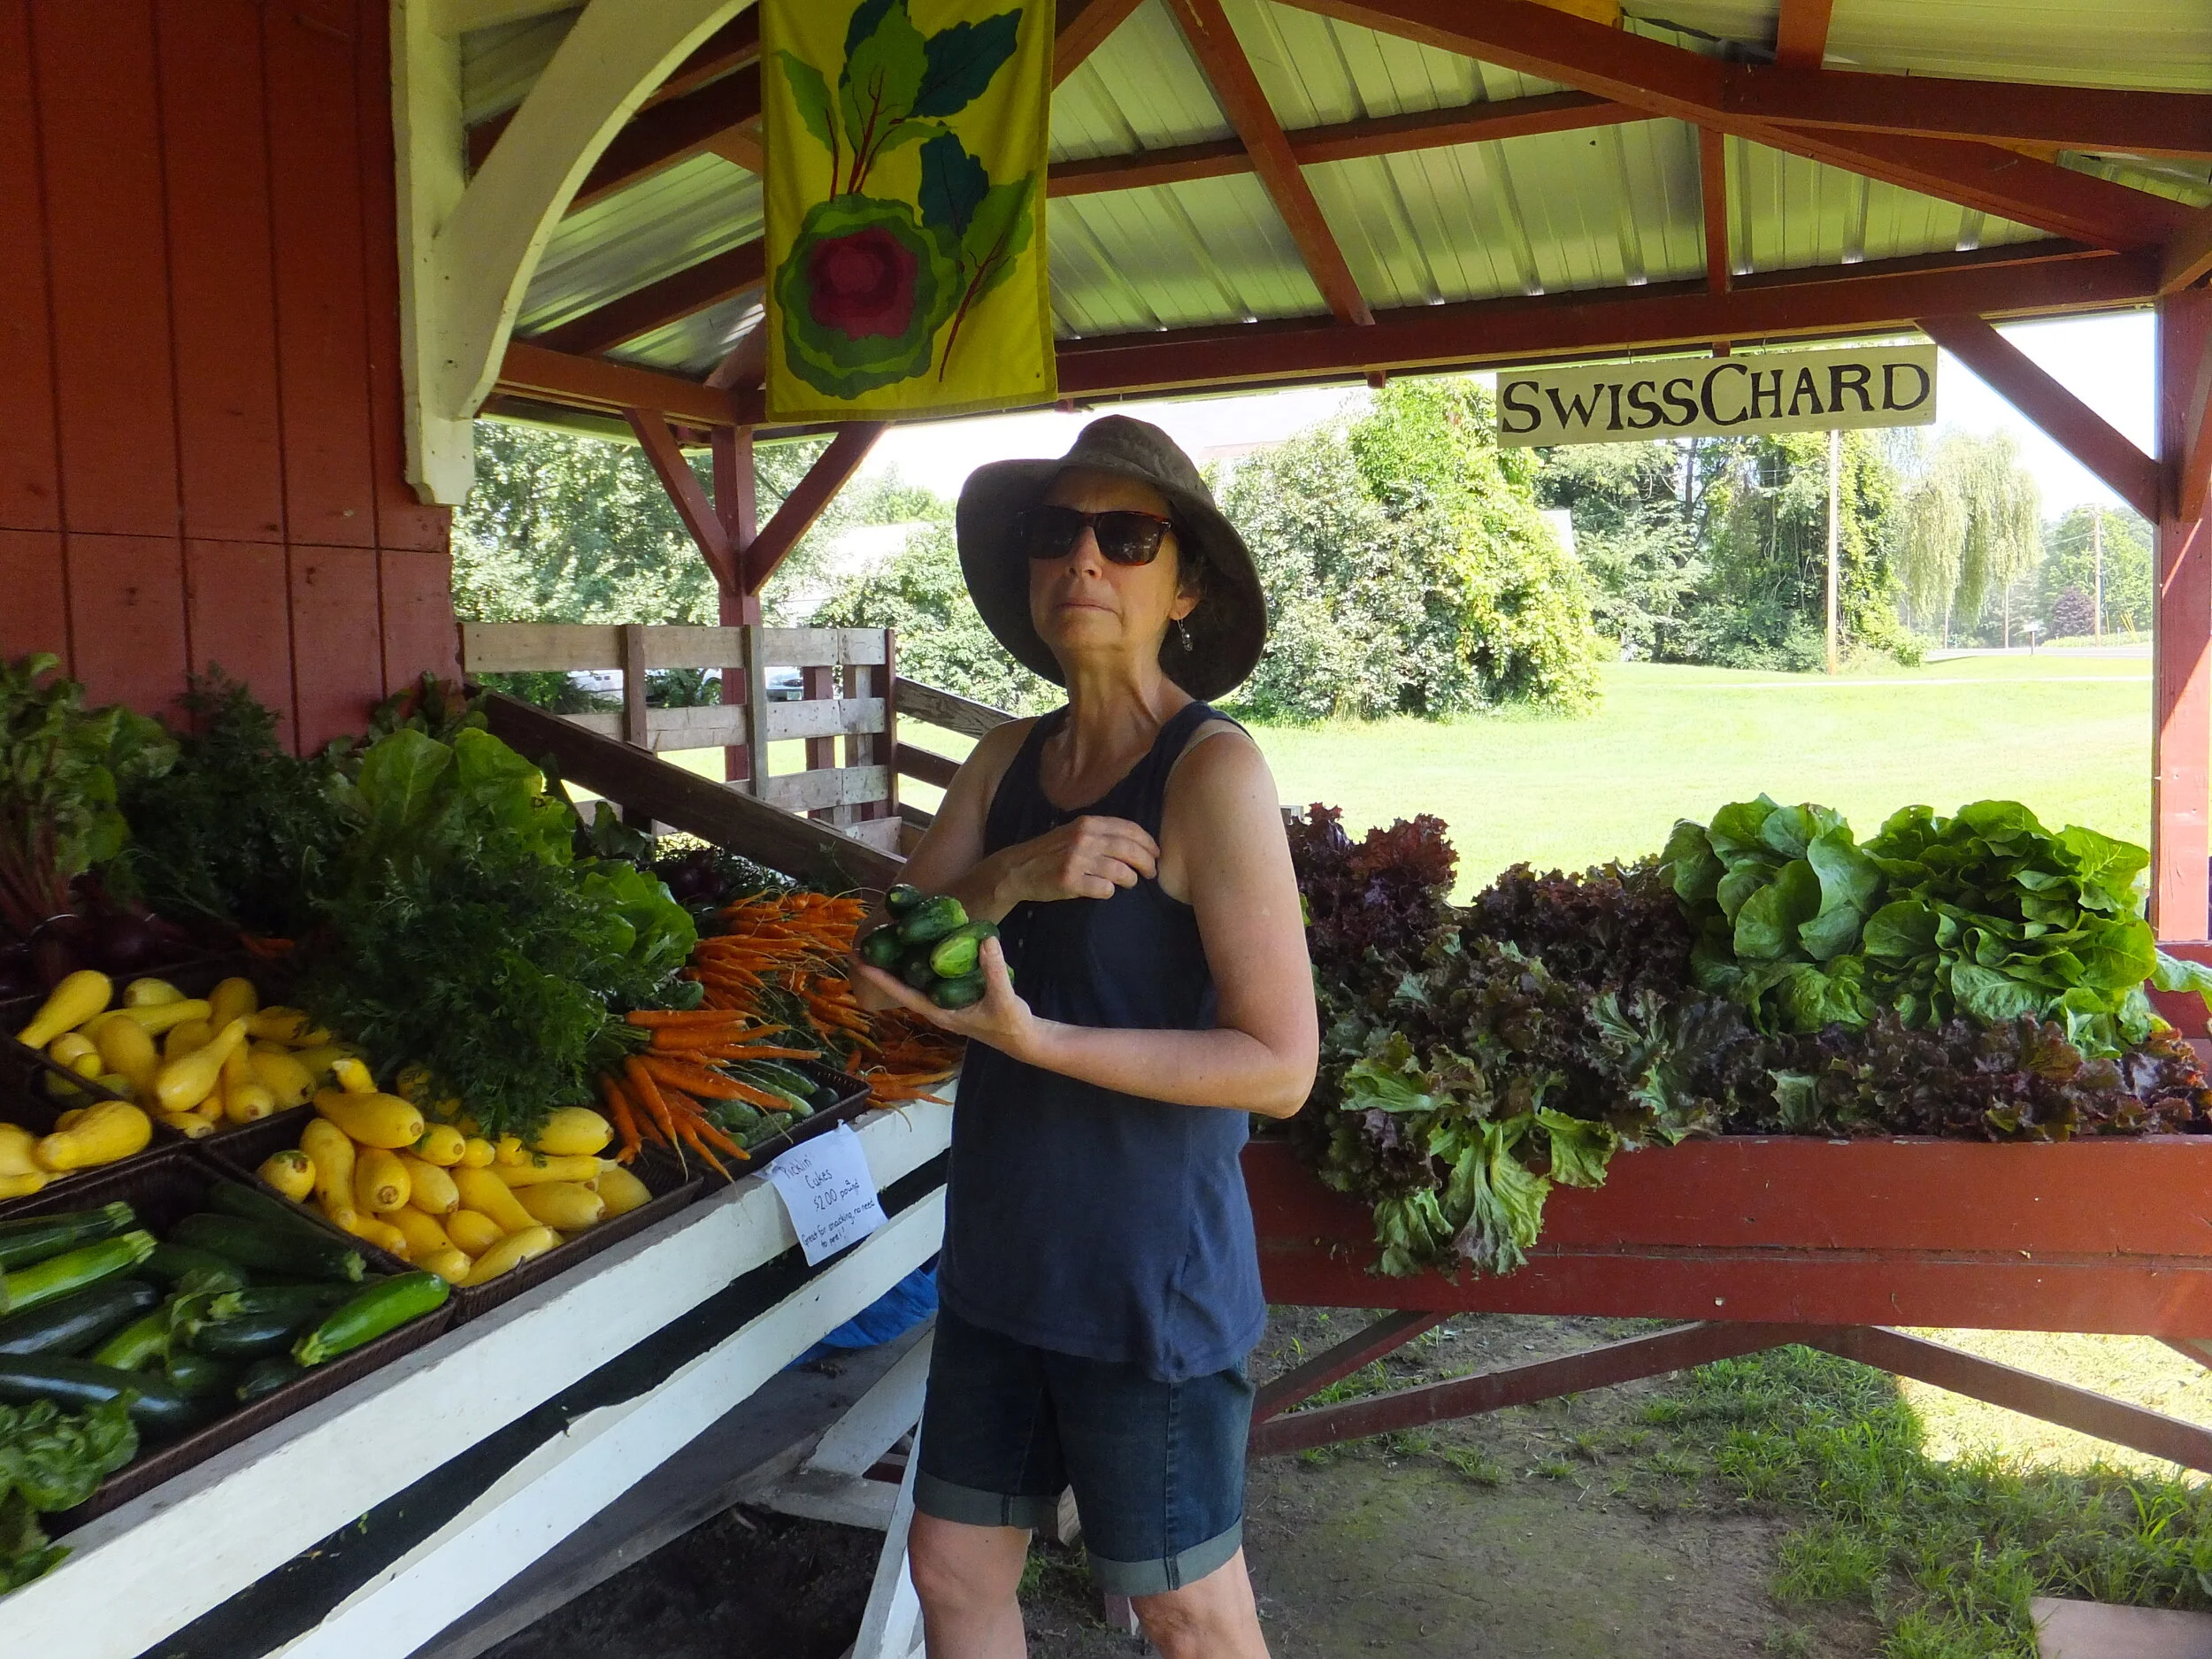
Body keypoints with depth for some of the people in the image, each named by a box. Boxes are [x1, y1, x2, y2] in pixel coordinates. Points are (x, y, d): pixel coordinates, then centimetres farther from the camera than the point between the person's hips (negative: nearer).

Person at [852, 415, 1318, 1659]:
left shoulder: (1212, 769, -17)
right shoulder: (1010, 760, 4)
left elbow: (1281, 1065, -21)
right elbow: (889, 966, -2)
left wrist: (1035, 1039, -26)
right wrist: (1015, 875, -20)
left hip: (1149, 1275, -6)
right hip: (1002, 1258, 7)